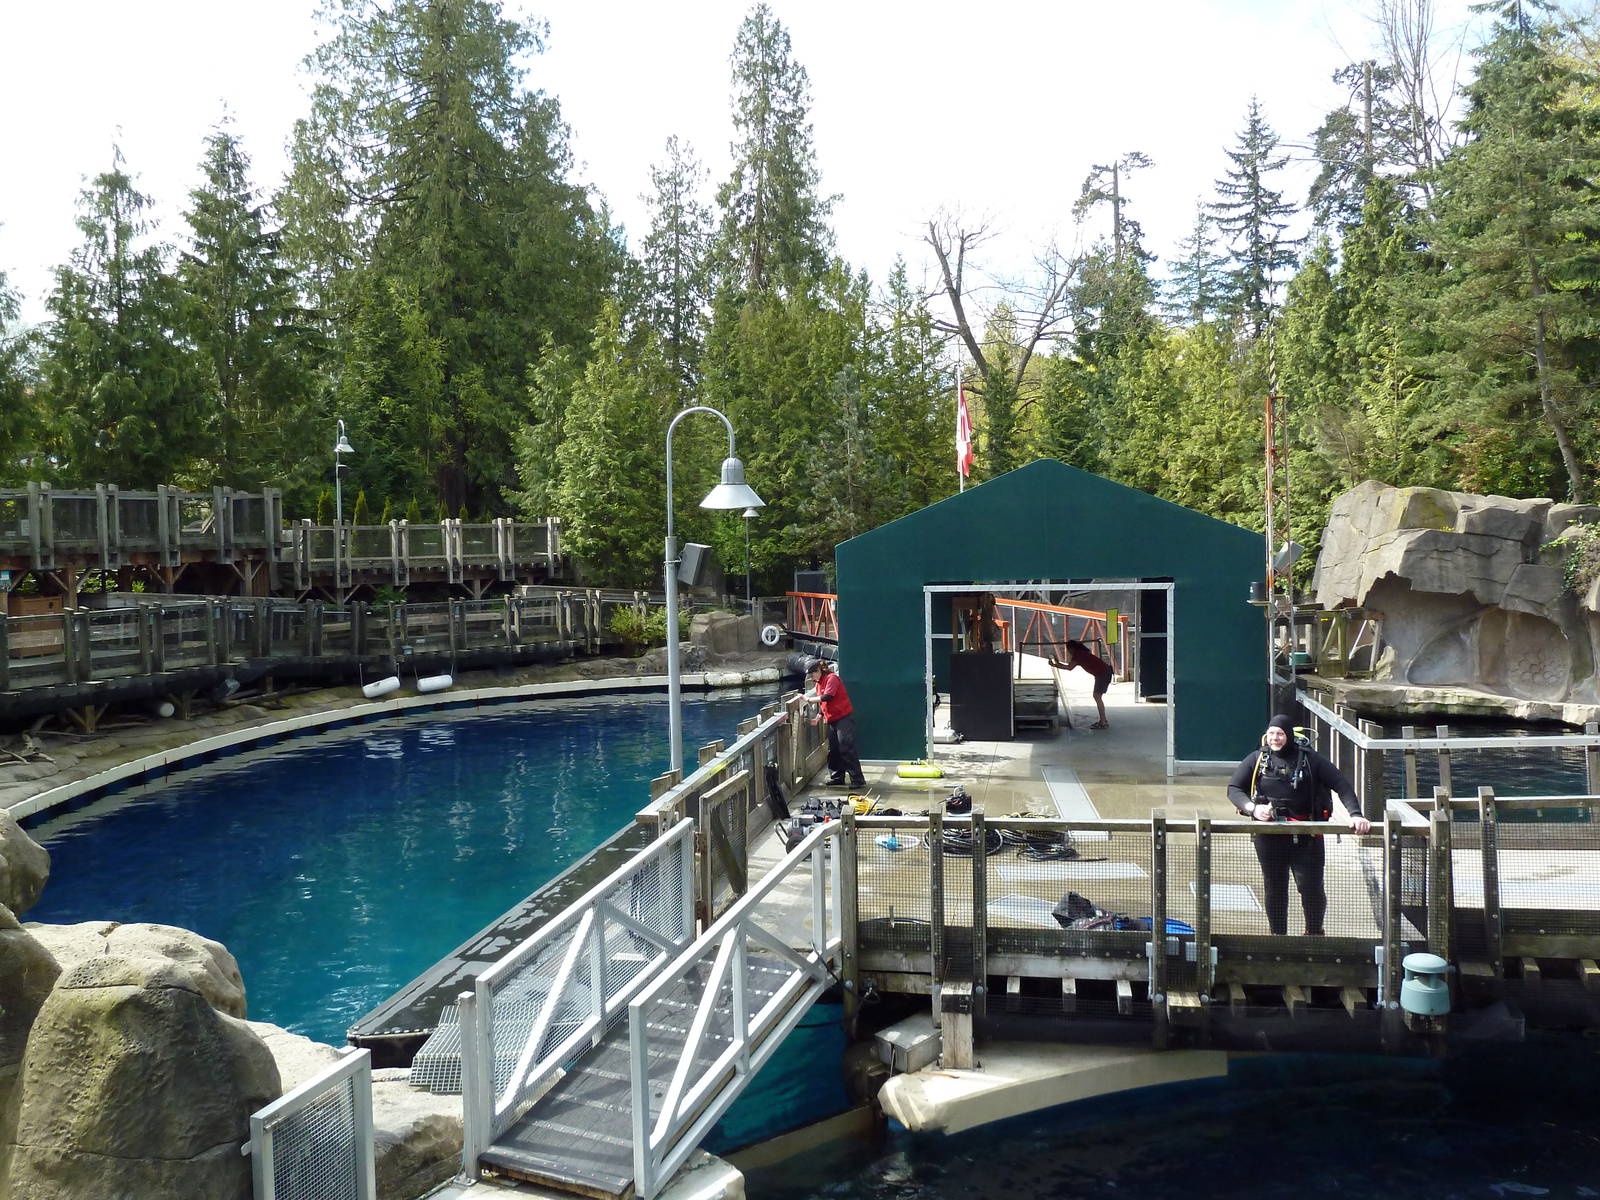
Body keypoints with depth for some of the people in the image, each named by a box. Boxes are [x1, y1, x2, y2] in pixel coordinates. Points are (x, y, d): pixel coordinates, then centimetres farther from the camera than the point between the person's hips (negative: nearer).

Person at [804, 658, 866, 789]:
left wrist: (809, 699, -16)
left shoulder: (832, 678, -12)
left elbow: (827, 697, -23)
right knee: (833, 751, 10)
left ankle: (858, 780, -10)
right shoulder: (818, 683, 15)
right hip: (831, 721, 9)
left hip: (844, 718, -9)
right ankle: (837, 778, 18)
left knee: (846, 750, -12)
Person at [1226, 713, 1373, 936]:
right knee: (1274, 888, 11)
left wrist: (1355, 814, -14)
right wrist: (1252, 808, -13)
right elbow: (1233, 788, 5)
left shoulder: (1309, 759, -1)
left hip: (1306, 836, -1)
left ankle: (1315, 932, 23)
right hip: (1268, 835, 2)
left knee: (1312, 888, -3)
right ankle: (1277, 935, 26)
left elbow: (1341, 785, -1)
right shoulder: (1256, 759, 3)